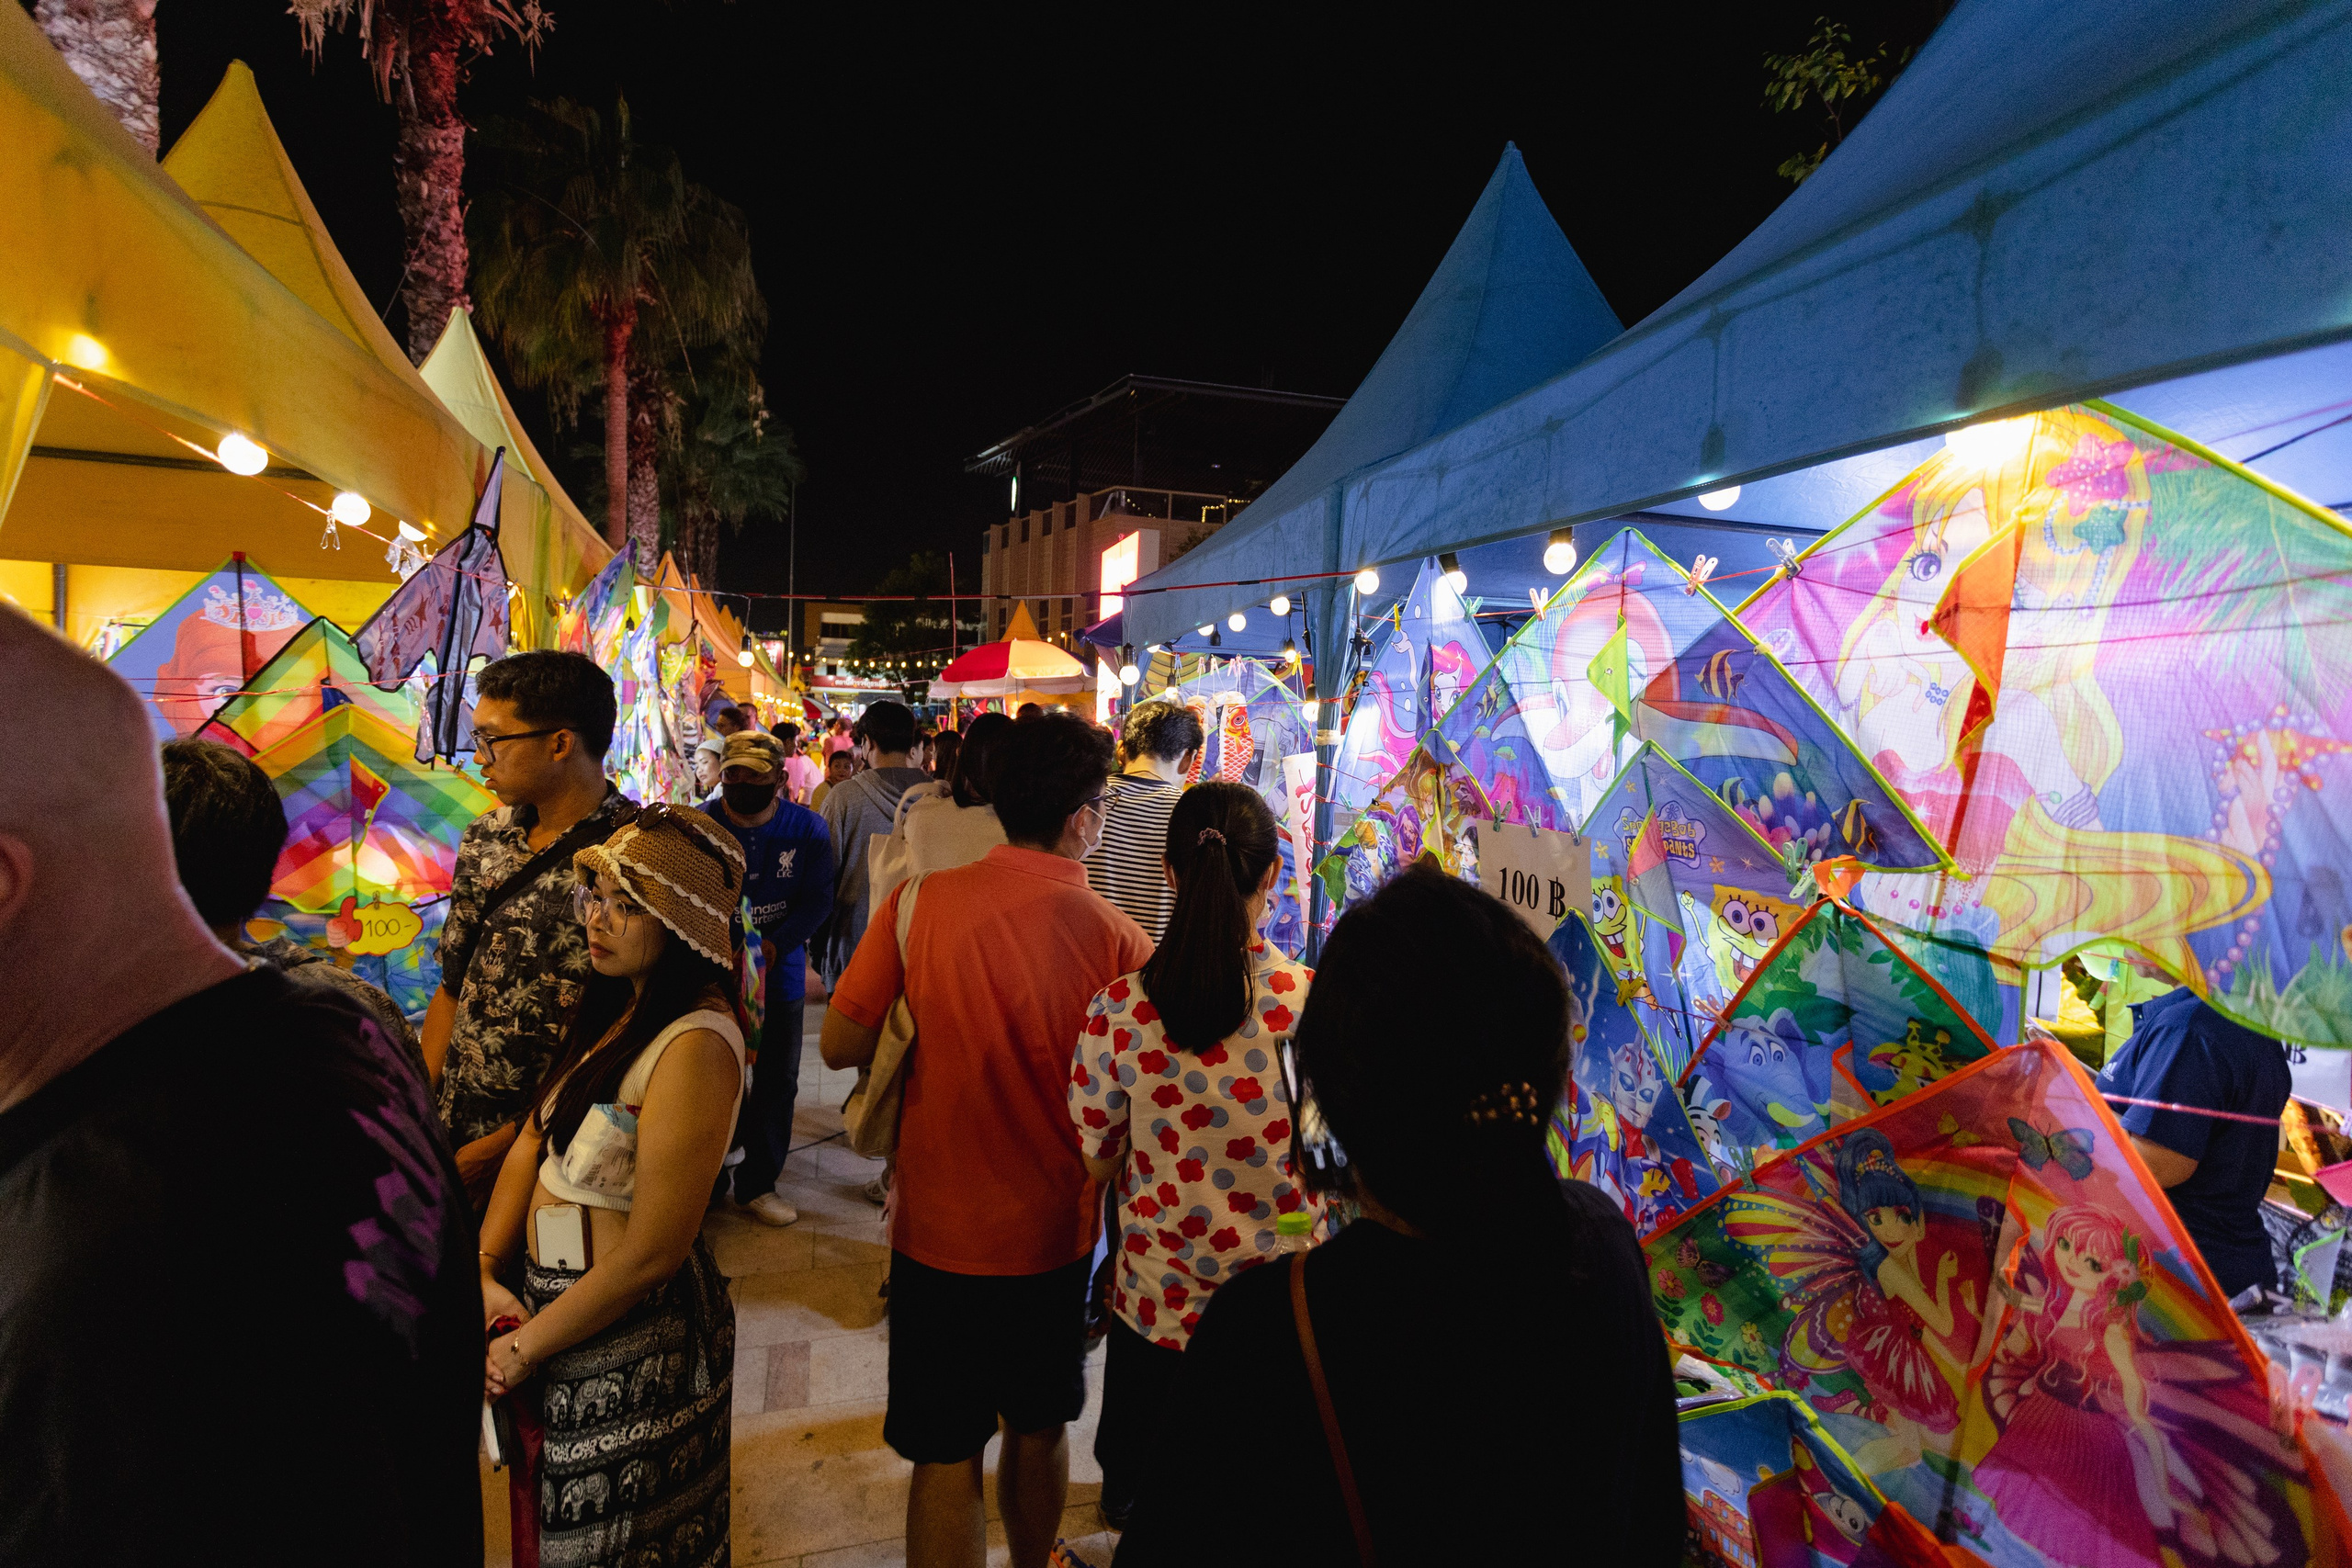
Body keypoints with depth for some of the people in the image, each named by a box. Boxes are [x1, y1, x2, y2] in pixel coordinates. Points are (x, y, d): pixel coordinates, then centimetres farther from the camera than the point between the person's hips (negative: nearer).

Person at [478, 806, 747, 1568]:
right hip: (547, 1297, 8)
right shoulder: (614, 1007, 2)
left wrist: (523, 1348, -14)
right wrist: (486, 1272, -5)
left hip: (630, 1340, -8)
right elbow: (532, 1142, 5)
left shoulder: (695, 1045, -27)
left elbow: (651, 1253, -25)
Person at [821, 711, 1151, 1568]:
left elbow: (840, 1045, -7)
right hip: (1058, 1238, 1)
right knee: (1039, 1430, 24)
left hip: (942, 1233, -1)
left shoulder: (920, 901, -16)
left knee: (948, 1458, 14)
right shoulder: (1120, 940, -16)